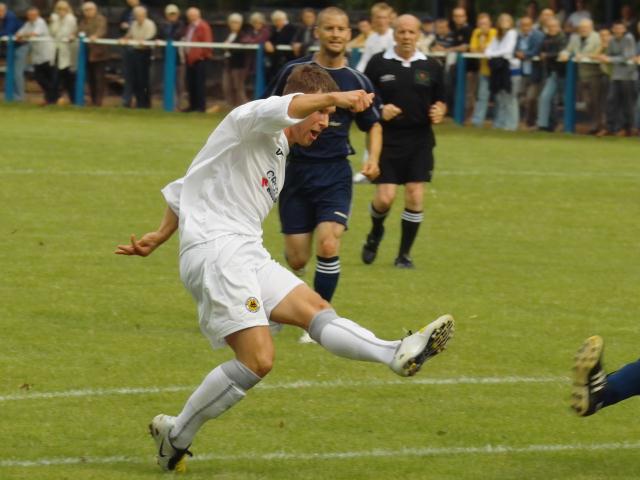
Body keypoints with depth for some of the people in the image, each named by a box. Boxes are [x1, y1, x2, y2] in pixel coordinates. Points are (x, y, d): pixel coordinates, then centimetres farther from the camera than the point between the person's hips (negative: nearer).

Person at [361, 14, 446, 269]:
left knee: (415, 196, -5)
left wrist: (439, 111, -10)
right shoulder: (378, 64, -1)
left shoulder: (431, 67, 4)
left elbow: (440, 101, 13)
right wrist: (379, 110, -16)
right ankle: (375, 234, 26)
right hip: (386, 140, -2)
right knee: (385, 197, -8)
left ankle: (404, 254, 9)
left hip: (420, 141, 2)